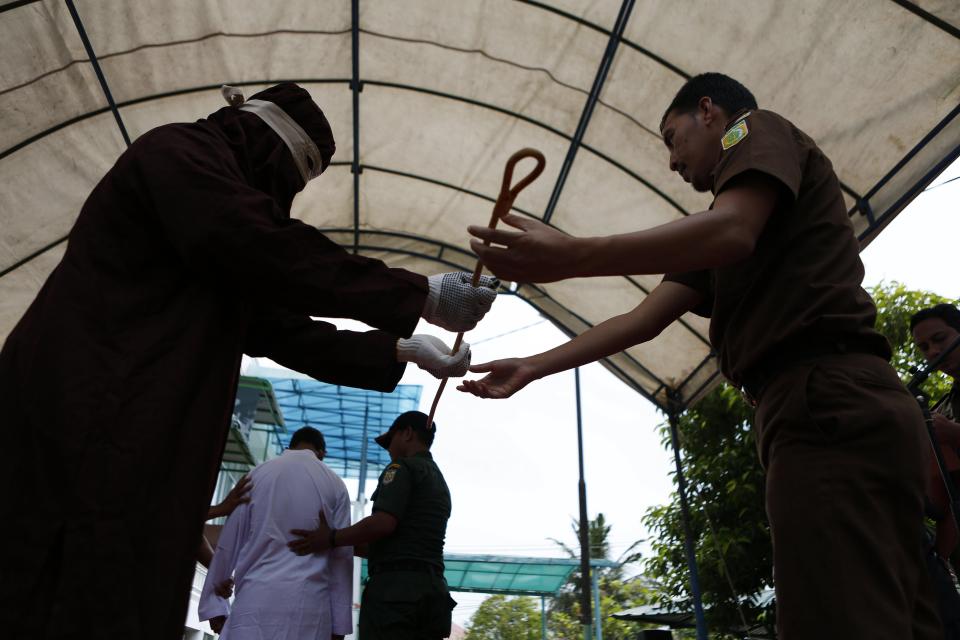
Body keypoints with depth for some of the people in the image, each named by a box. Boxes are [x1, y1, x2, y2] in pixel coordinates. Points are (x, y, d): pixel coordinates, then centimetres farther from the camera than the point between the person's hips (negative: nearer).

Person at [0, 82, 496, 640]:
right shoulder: (180, 149, -2)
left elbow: (280, 329, 19)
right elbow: (266, 248, -20)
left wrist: (402, 350, 16)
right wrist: (419, 295, -16)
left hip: (135, 439, 10)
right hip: (82, 423, -10)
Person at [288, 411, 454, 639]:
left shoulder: (403, 467, -1)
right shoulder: (440, 482, 25)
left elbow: (384, 522, -16)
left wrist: (332, 539, -4)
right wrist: (347, 545, 28)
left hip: (395, 588, -8)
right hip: (431, 589, 8)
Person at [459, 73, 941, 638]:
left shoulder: (758, 130, 8)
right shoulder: (721, 253, 31)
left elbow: (732, 232, -15)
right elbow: (644, 320, 24)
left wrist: (572, 257, -22)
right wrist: (534, 367, 21)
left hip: (827, 400, -10)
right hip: (832, 407, 10)